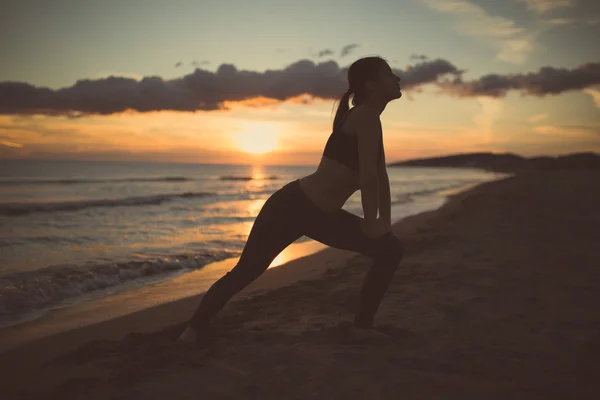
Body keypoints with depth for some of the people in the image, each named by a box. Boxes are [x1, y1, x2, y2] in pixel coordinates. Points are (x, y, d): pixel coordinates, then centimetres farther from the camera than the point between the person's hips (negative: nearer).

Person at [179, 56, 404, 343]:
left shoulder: (370, 121, 10)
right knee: (247, 269, -1)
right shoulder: (366, 116, -18)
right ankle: (197, 324, 20)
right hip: (292, 205, -9)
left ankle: (363, 324, 13)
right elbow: (368, 174, -22)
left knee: (391, 250, 6)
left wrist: (384, 220, 7)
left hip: (322, 215, 10)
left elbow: (380, 174, 13)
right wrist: (371, 222, -13)